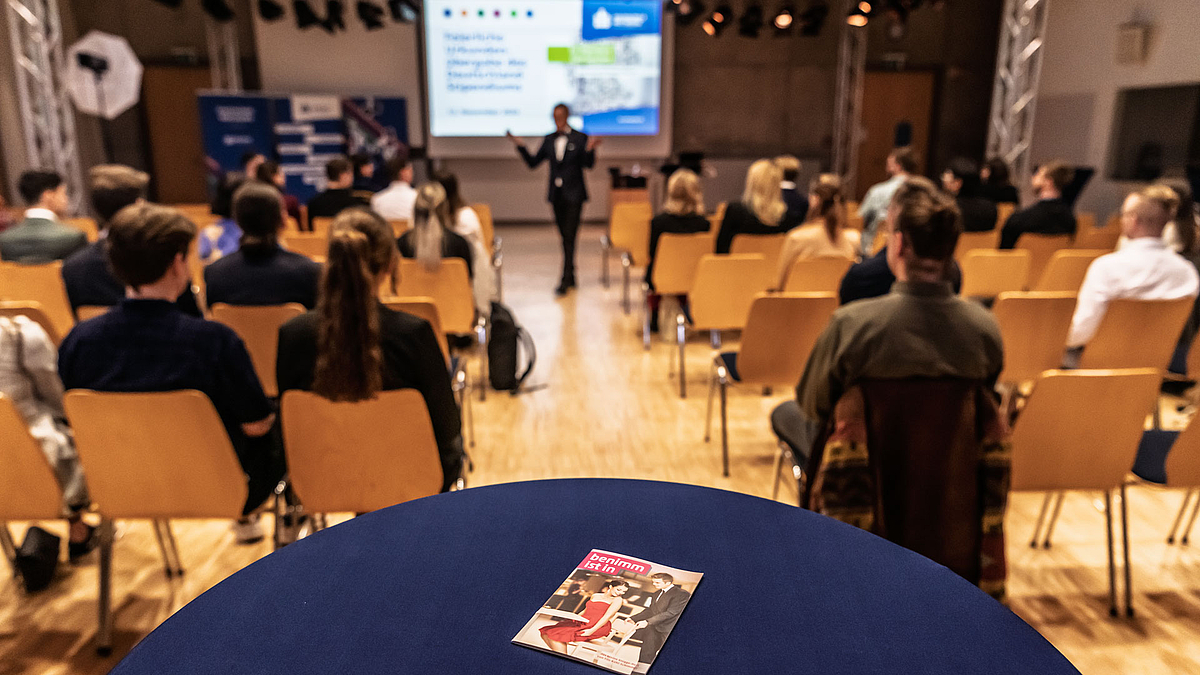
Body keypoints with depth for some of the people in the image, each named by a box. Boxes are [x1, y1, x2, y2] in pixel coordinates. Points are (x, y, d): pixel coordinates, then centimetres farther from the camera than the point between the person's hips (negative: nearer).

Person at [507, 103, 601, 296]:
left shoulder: (580, 138, -3)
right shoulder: (549, 140, 9)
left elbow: (588, 165, -10)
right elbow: (533, 162, 9)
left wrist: (589, 149, -28)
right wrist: (520, 146, -2)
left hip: (573, 195, -5)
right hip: (556, 194, 5)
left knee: (569, 237, -10)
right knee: (564, 237, 12)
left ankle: (565, 281, -10)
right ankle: (571, 276, 23)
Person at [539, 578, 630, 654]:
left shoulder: (617, 600, -1)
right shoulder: (595, 596, 19)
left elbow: (607, 616, -11)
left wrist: (592, 631, -21)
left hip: (598, 627, -8)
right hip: (581, 623, 8)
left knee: (556, 636, -25)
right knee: (545, 633, -10)